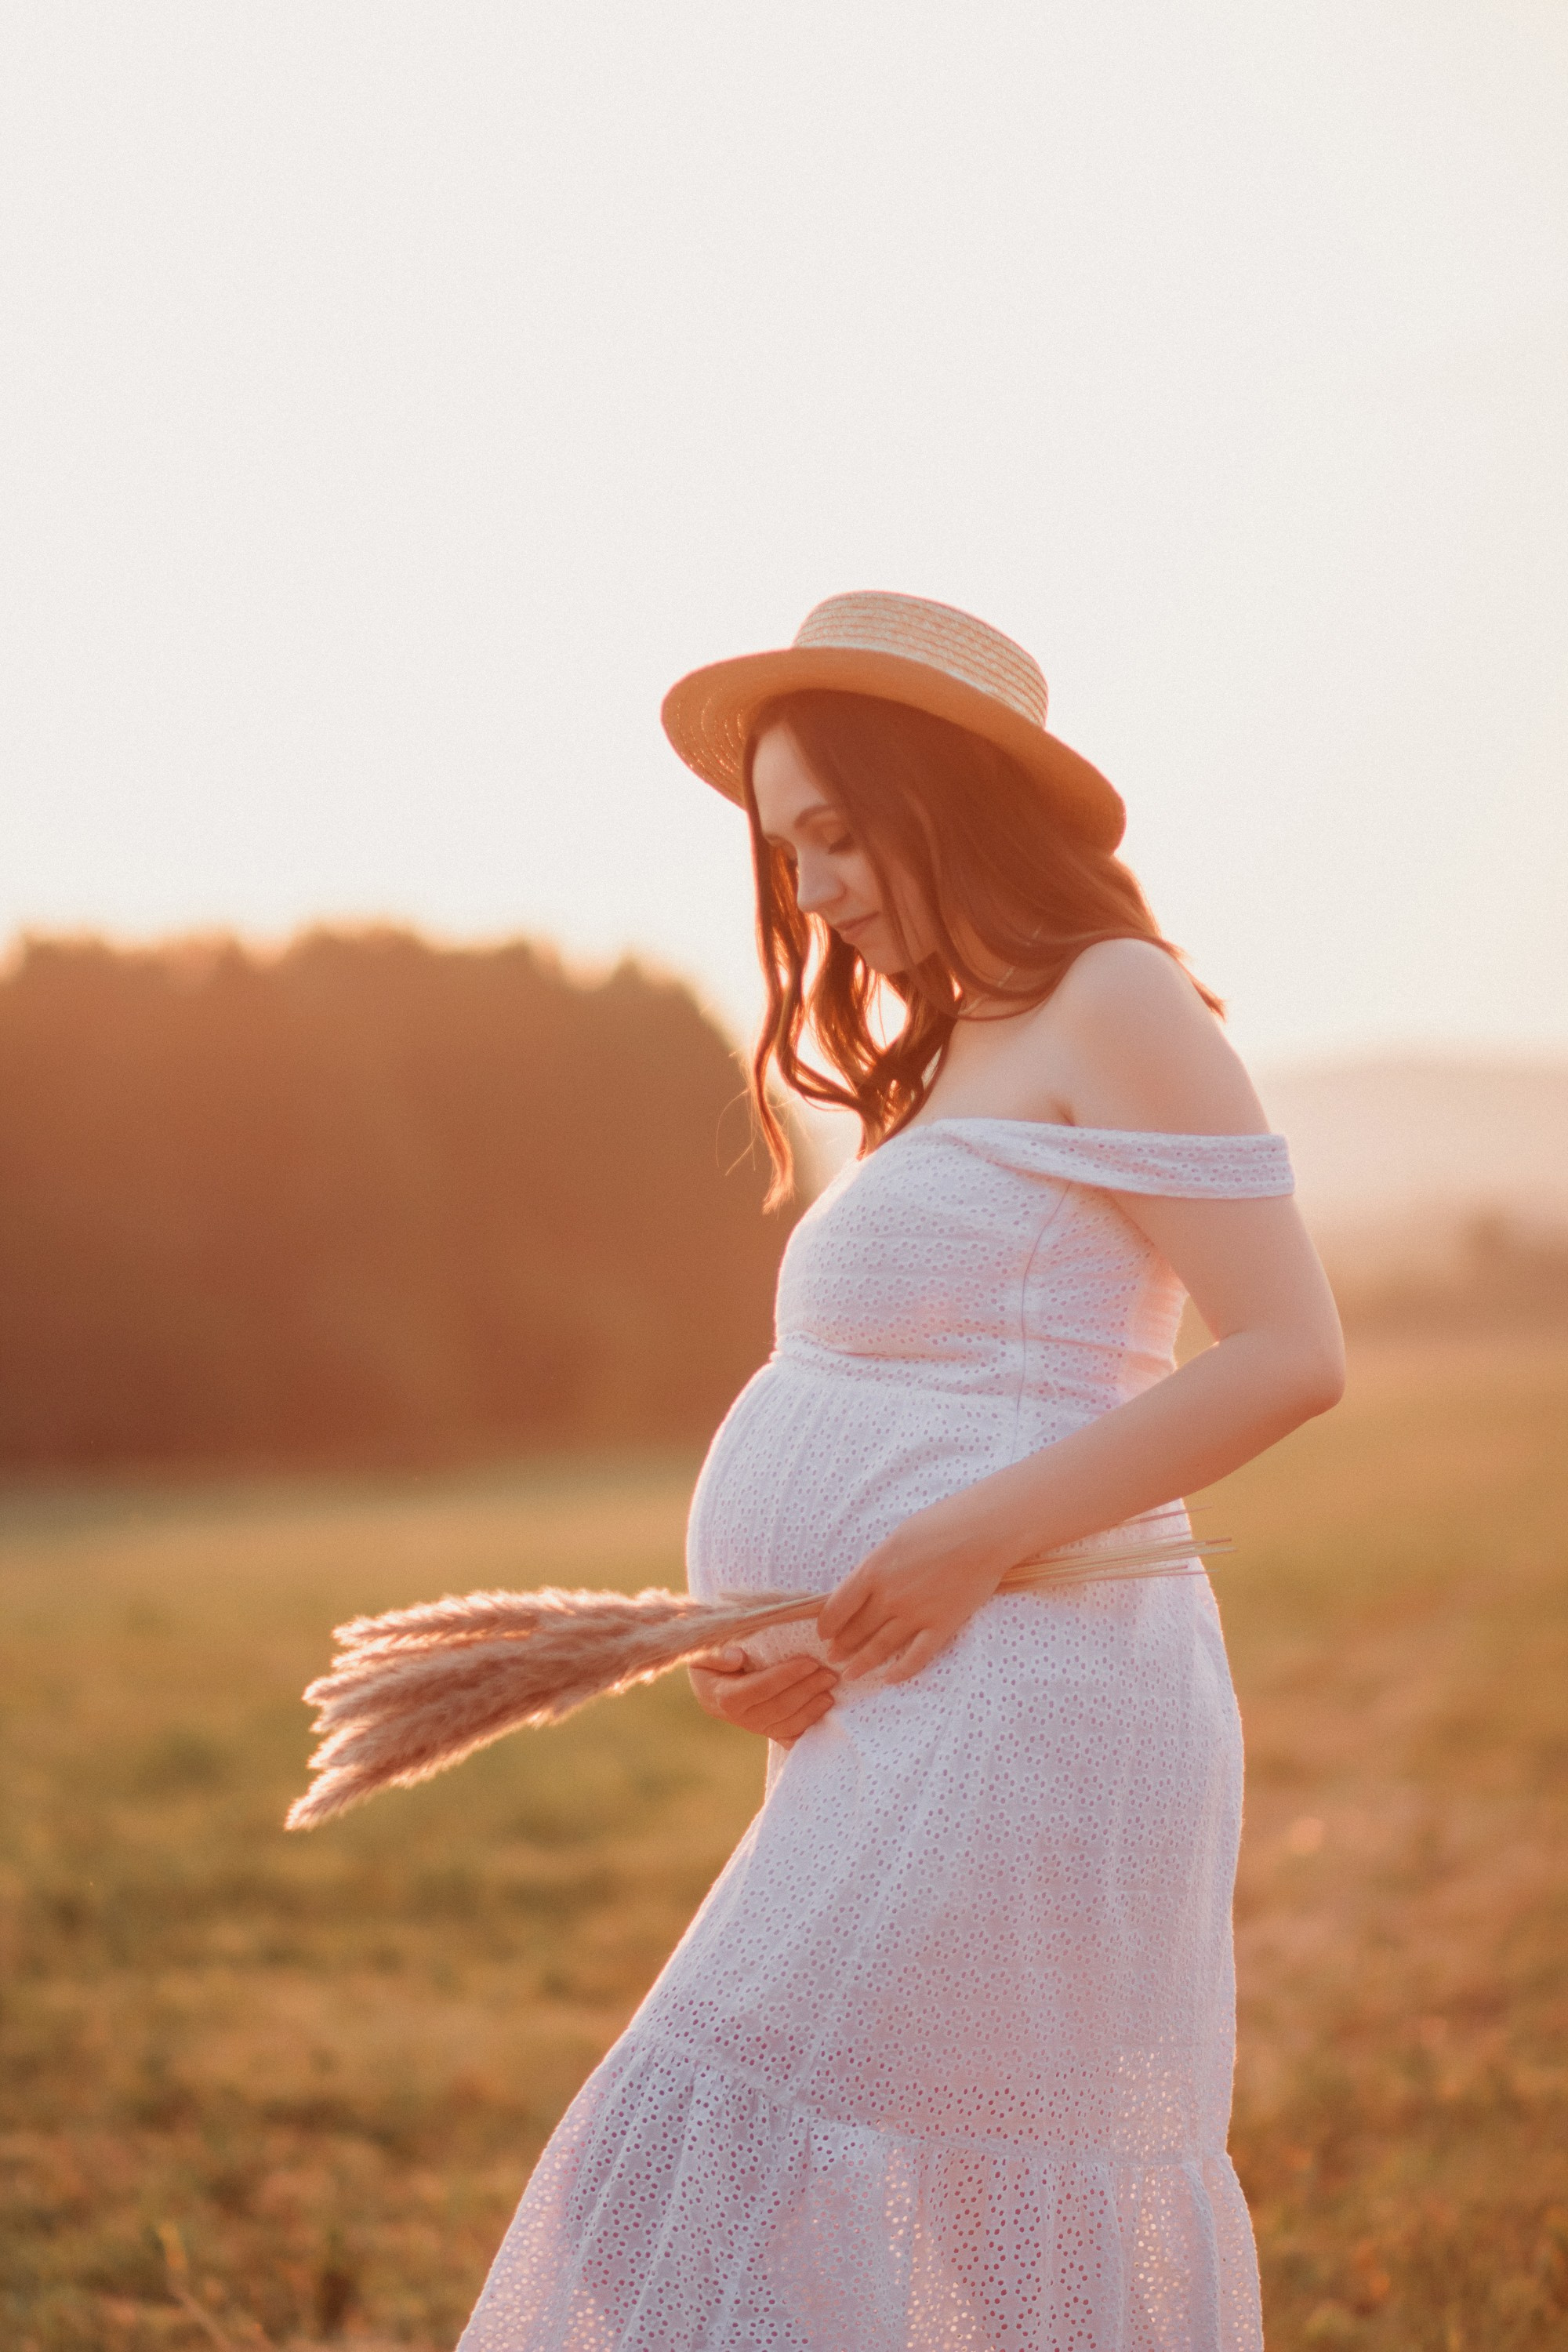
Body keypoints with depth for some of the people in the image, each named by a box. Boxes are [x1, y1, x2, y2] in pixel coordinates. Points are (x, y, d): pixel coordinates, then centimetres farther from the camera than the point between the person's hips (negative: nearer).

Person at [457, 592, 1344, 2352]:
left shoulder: (1114, 1004, -5)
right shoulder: (945, 1066, 21)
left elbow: (1291, 1353, -14)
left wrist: (976, 1540, -19)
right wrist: (779, 1647, 3)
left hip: (1019, 1695, -9)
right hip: (919, 1724, 9)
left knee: (727, 2170, -14)